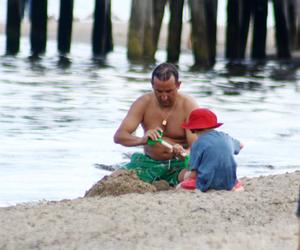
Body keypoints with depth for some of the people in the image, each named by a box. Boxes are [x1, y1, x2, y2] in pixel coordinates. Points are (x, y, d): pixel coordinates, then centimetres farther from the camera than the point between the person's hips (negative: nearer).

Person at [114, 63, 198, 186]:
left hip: (179, 163, -2)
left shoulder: (188, 106, -10)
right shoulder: (143, 103, -5)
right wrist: (142, 140, -36)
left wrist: (183, 153, -43)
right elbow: (118, 136, -14)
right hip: (149, 162, 2)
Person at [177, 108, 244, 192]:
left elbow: (193, 174, -8)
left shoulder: (198, 144, -6)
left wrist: (189, 175, 14)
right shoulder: (225, 137, 11)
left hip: (207, 184, -5)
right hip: (229, 183, 5)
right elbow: (240, 145, 36)